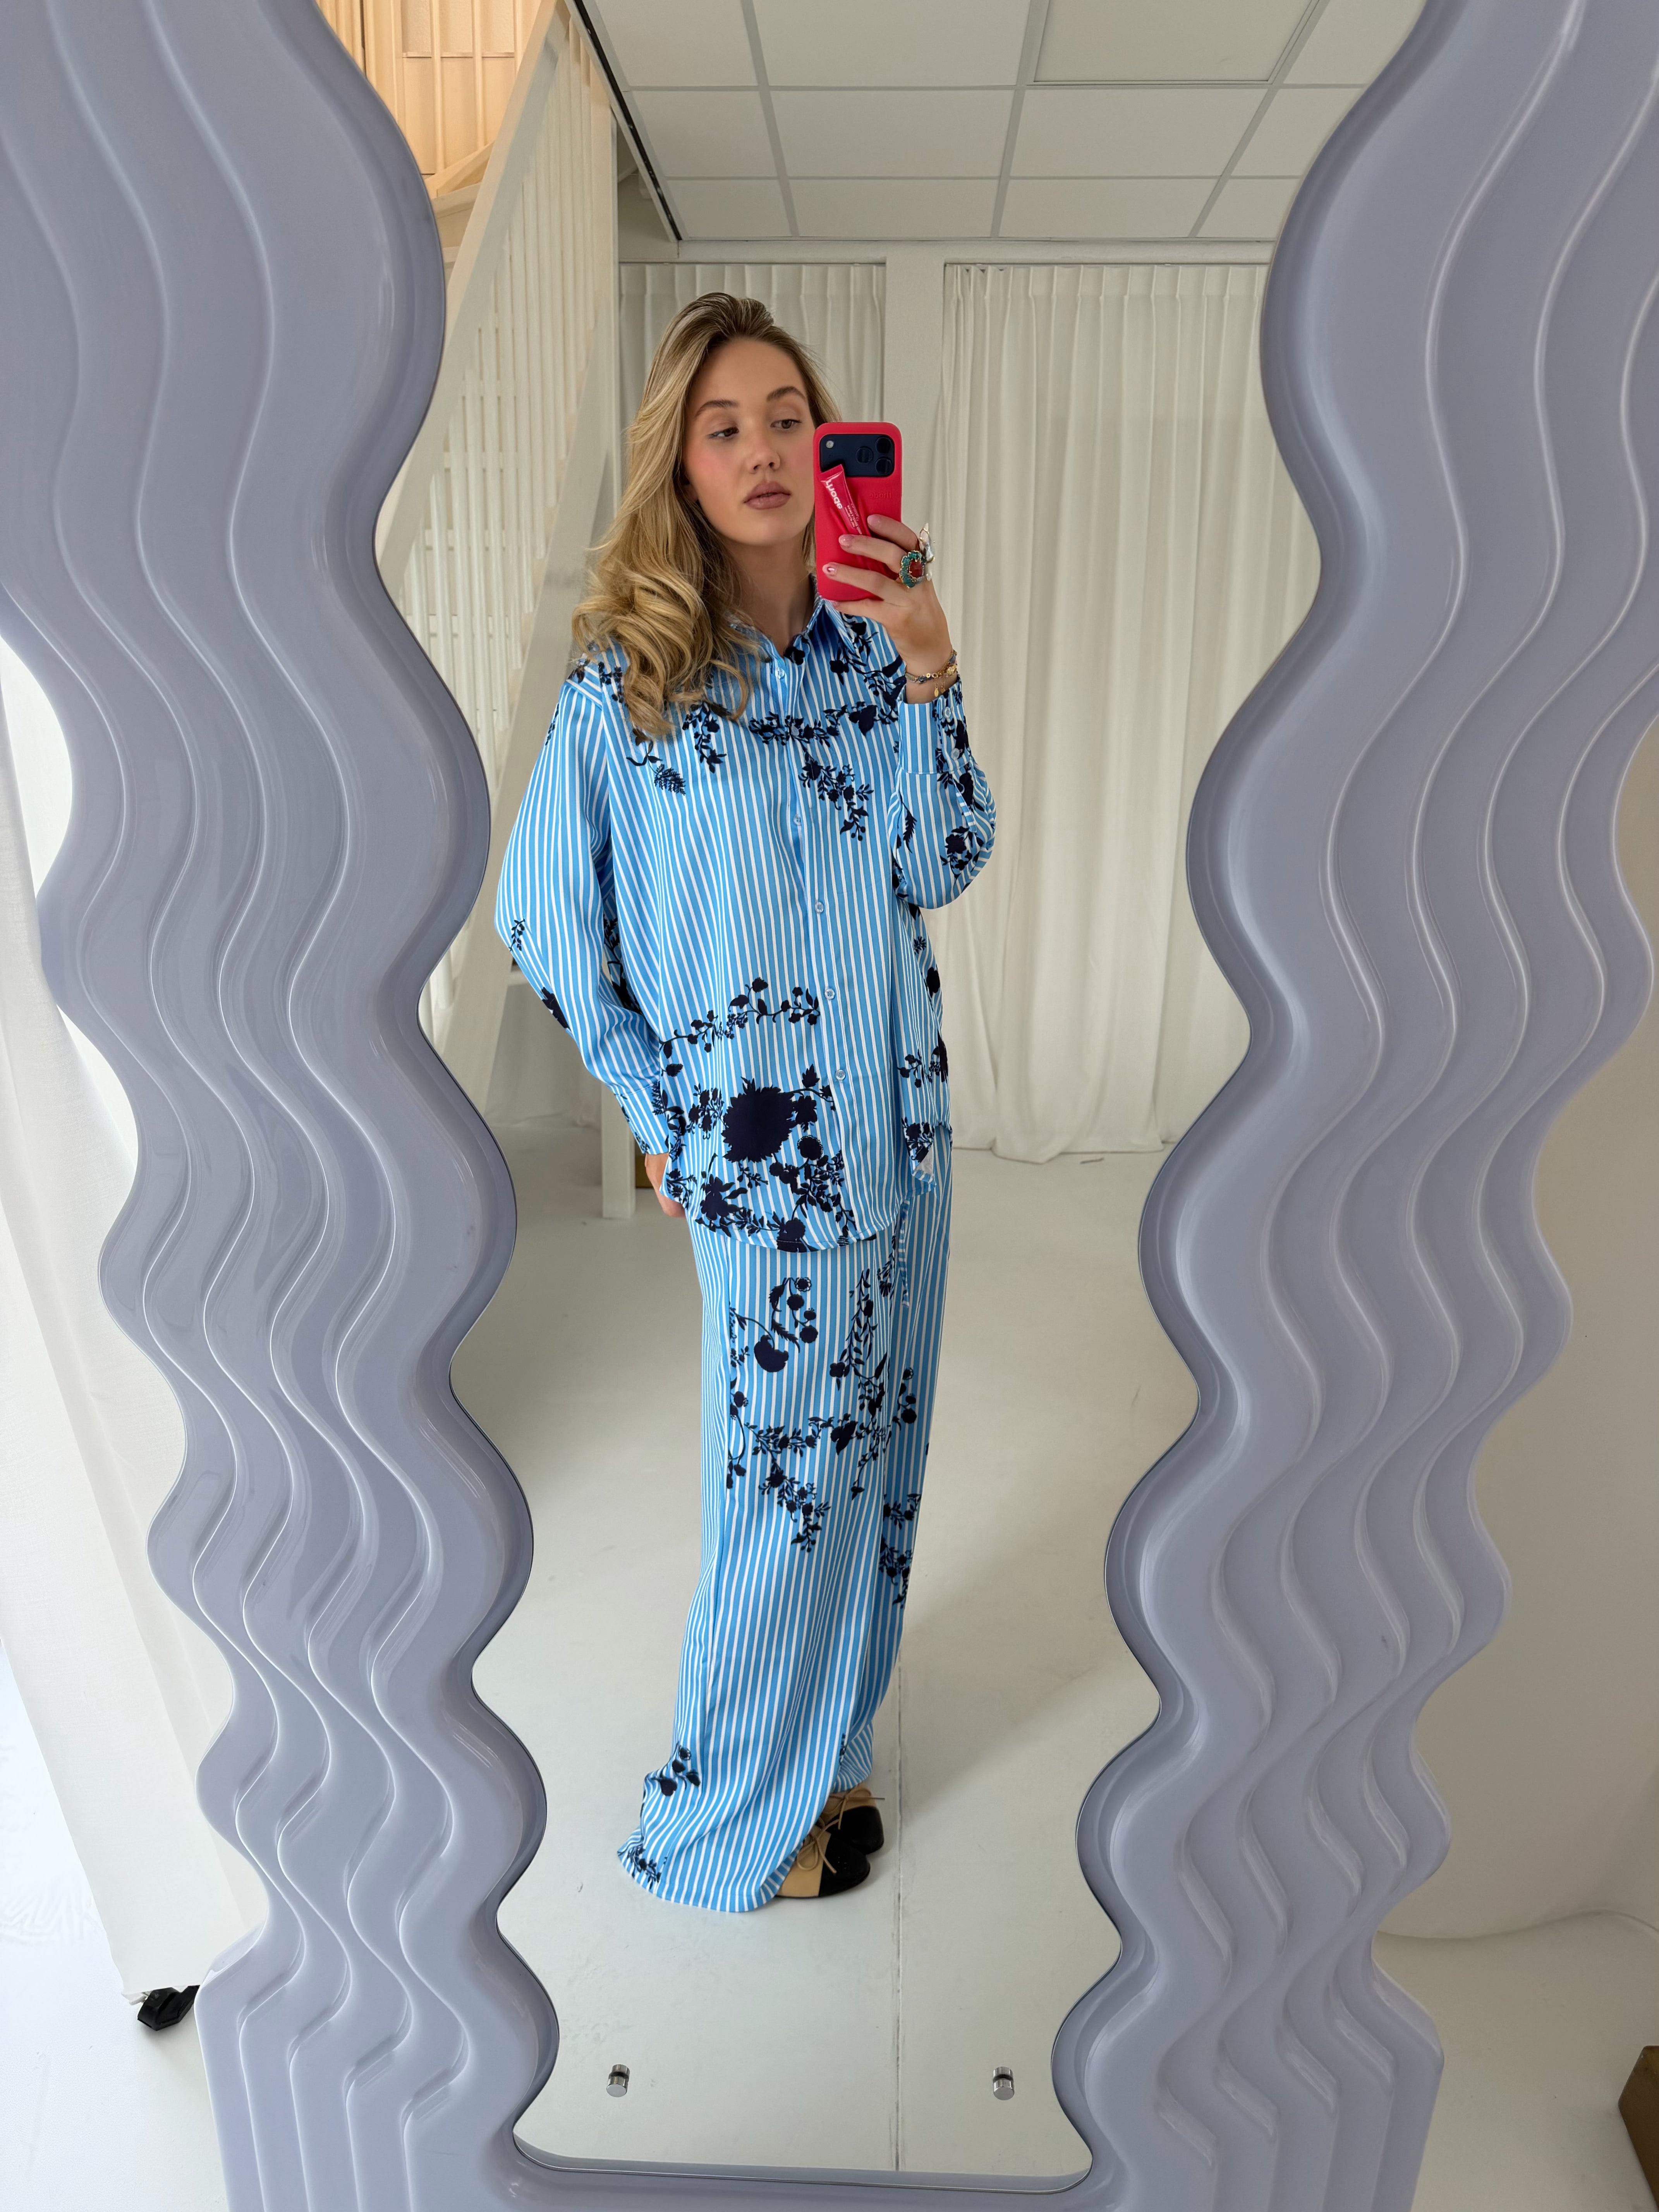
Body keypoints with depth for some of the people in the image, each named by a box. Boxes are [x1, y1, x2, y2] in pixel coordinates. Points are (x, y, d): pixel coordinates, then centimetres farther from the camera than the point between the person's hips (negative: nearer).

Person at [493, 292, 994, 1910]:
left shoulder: (867, 639, 4)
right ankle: (733, 1820, 33)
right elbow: (541, 921, -3)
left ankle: (821, 1743, 43)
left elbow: (941, 869, -3)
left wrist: (926, 670, -15)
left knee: (868, 1452, 18)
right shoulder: (625, 678, -9)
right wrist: (664, 1117, -2)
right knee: (792, 1473, 7)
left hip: (901, 1115, 5)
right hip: (766, 1142, -5)